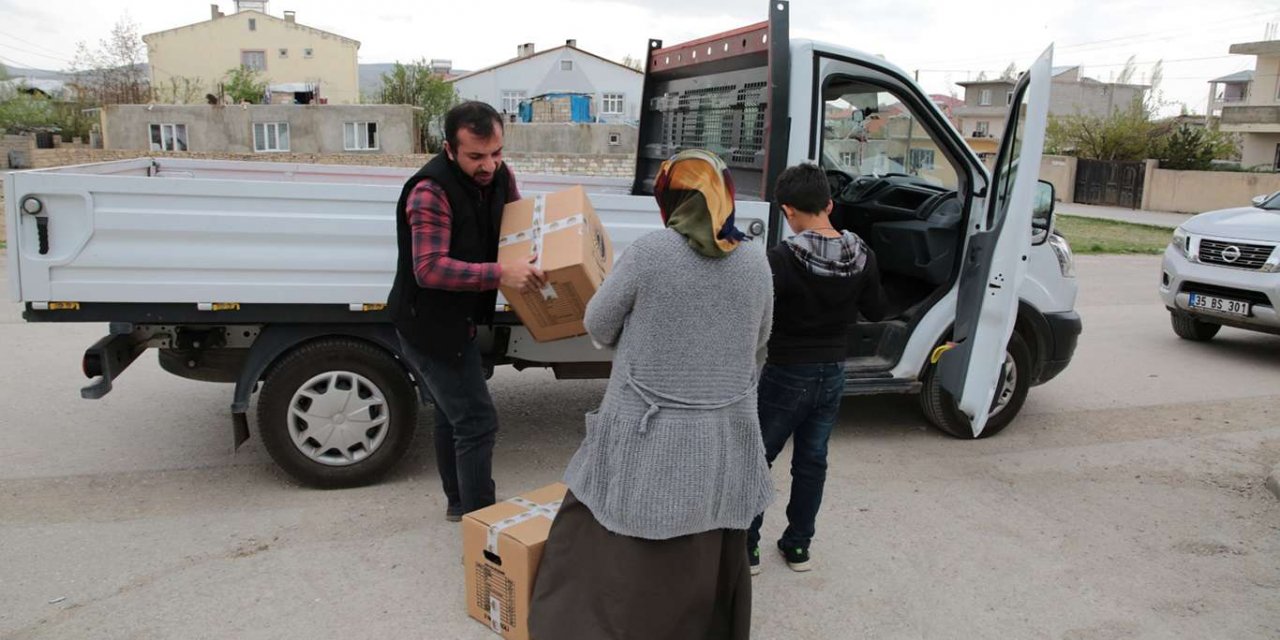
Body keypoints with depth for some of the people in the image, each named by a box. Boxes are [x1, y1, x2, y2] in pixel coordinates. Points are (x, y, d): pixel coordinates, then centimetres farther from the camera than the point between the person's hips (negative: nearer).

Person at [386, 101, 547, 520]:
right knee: (477, 421, -8)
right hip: (429, 325, -9)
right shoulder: (431, 192, -27)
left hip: (454, 321, 9)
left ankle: (459, 503, 39)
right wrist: (501, 274, -42)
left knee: (453, 415, 22)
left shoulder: (499, 176, -4)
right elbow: (429, 269, -34)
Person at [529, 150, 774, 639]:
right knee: (711, 574, 19)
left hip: (646, 442, -4)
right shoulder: (755, 262, 1)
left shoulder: (649, 252, -12)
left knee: (608, 571, 12)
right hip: (724, 445, 4)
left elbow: (598, 327, -1)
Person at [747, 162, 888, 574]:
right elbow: (875, 310, 7)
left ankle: (746, 549, 19)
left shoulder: (783, 259, -23)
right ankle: (798, 547, 29)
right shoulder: (862, 256, -6)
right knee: (812, 462, 18)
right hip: (832, 375, 5)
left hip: (787, 377, -5)